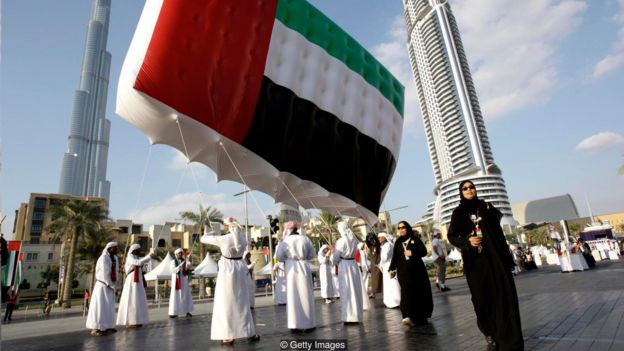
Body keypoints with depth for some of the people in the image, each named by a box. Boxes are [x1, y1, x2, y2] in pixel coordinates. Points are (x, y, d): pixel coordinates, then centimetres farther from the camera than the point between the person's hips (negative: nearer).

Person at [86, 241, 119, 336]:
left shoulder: (115, 258, 9)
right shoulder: (103, 258, -14)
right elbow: (104, 273, -16)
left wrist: (114, 285, 0)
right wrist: (111, 285, -12)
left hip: (110, 285, 8)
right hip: (102, 285, -8)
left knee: (109, 306, 9)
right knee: (100, 306, -8)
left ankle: (106, 326, 15)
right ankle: (95, 328, -3)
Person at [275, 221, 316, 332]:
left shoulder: (285, 241, -6)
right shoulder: (305, 239, 0)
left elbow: (279, 257, -3)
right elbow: (312, 255, 7)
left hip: (291, 268, -2)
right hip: (304, 267, 2)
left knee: (293, 296, 6)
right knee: (306, 295, 11)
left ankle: (295, 324, 7)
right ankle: (308, 323, 19)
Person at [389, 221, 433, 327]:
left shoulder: (415, 239, 3)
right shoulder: (398, 242, 11)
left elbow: (424, 251, -4)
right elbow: (395, 257, 7)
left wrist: (412, 253, -18)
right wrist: (392, 269, -2)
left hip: (417, 270, -1)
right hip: (403, 271, 1)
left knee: (420, 292, 5)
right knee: (406, 292, -13)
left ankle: (421, 316, 25)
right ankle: (408, 316, -24)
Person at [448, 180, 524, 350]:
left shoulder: (487, 207, 9)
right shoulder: (458, 213, 5)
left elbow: (499, 233, 10)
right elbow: (451, 236, 5)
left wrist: (507, 257, 4)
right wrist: (467, 241, -15)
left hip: (495, 257, 1)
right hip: (475, 261, -1)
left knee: (503, 295, -4)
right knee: (482, 298, 2)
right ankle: (490, 334, 17)